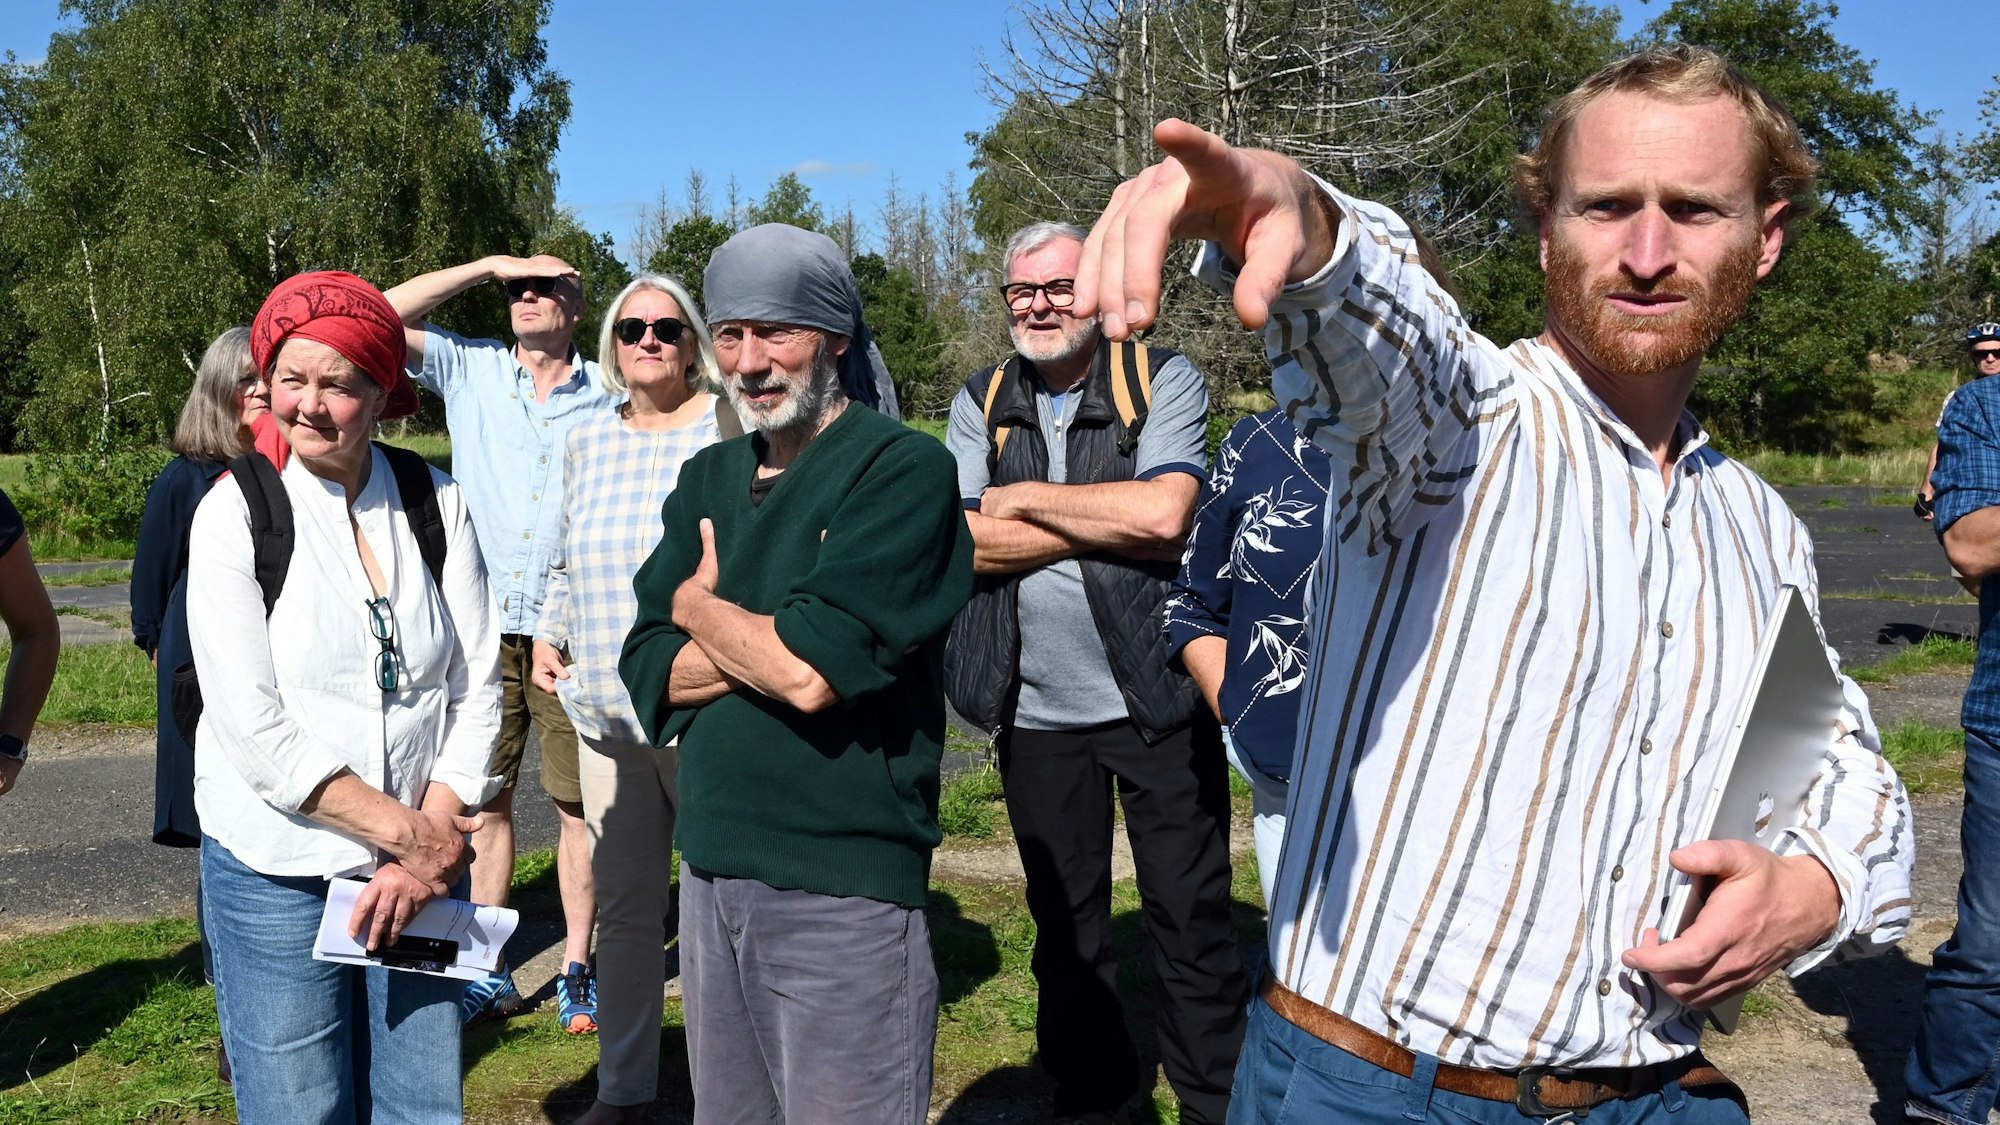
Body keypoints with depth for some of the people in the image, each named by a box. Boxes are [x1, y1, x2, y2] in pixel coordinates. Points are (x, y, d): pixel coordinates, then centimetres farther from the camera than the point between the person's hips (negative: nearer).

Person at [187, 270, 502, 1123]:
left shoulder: (437, 502, 0)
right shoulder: (235, 514, -7)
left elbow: (478, 686, -1)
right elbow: (255, 732, -12)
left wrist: (433, 839, -10)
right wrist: (408, 834, -14)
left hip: (423, 862, 2)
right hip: (277, 872, -2)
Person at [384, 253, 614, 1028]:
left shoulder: (607, 396, 5)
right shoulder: (469, 367, 8)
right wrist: (489, 265, -3)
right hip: (483, 622, 1)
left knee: (578, 801, 4)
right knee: (485, 796, 7)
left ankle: (577, 970, 16)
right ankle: (489, 973, 18)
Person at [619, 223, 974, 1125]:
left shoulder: (902, 467, -11)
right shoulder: (709, 480, 11)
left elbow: (814, 673, -21)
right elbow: (648, 677, 4)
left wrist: (697, 606, -3)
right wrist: (779, 639, -13)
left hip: (843, 889, -6)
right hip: (711, 872, 6)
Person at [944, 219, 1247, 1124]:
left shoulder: (1164, 380, -3)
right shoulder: (980, 403, 6)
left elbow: (1164, 512, -20)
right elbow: (966, 541, -9)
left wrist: (1024, 497, -11)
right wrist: (1117, 523, -13)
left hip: (1157, 699, -3)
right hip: (1036, 710, 3)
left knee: (1191, 919, 5)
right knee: (1065, 922, 18)